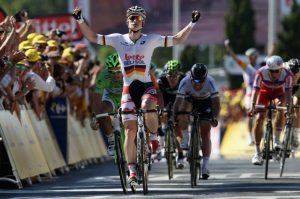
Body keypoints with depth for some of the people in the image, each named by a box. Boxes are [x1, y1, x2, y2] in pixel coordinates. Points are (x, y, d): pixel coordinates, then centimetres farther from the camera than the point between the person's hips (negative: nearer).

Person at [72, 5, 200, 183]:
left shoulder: (151, 40, 0)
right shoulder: (118, 39, 3)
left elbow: (178, 39, 0)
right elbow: (93, 37, 3)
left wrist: (192, 23, -8)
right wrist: (80, 20, -8)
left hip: (147, 87, -1)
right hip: (129, 89, 2)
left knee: (147, 108, -35)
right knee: (130, 130, -3)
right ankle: (132, 170, 5)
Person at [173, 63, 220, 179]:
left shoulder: (210, 82, -37)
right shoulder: (185, 82, -36)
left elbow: (216, 103, -38)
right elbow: (178, 102, -35)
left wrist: (214, 118, -51)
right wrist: (175, 117, -46)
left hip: (206, 101, -3)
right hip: (191, 99, 3)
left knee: (205, 133, -11)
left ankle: (205, 166, -9)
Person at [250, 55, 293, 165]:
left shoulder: (287, 74, -32)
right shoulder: (261, 72, -34)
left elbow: (288, 91, -36)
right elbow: (256, 90, -35)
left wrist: (288, 106, -51)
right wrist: (253, 106, -48)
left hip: (279, 92, 0)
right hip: (264, 91, 0)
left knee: (280, 106, -32)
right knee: (259, 118, -14)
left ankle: (276, 139, -22)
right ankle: (257, 153, -8)